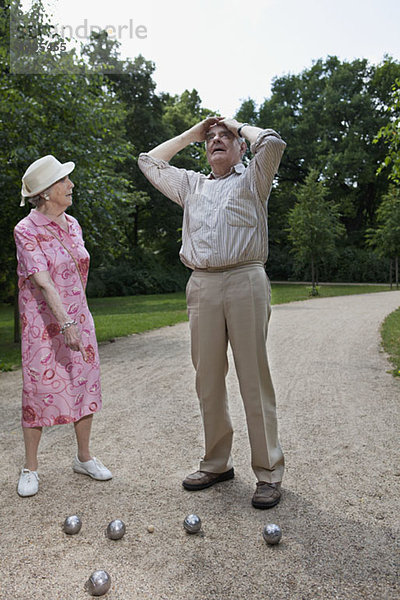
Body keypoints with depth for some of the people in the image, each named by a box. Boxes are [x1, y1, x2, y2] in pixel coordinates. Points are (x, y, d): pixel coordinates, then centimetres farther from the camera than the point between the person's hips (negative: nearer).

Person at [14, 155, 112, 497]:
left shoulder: (73, 224, 8)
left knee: (86, 384, 8)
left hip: (78, 316, 6)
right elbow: (43, 280, -23)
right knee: (39, 388, 0)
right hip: (43, 321, -6)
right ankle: (30, 468, 19)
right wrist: (66, 322, -33)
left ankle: (84, 458, 24)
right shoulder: (26, 230, -11)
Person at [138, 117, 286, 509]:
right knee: (207, 379, 4)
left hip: (245, 281, -4)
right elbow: (149, 162, 32)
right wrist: (191, 134, 30)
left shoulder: (252, 179, 16)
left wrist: (238, 125, 17)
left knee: (254, 379, -5)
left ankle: (269, 472, 5)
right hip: (201, 285, 4)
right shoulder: (191, 185, 28)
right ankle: (217, 463, 18)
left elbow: (272, 143, -2)